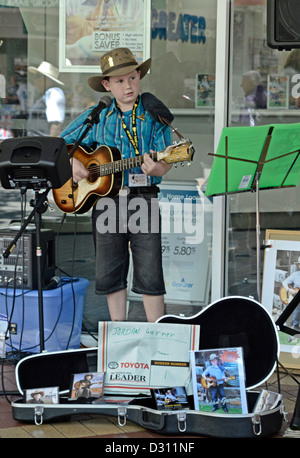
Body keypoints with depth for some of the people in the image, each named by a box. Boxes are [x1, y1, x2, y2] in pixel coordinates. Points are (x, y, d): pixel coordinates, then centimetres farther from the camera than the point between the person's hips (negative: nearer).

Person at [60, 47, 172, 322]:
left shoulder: (154, 116, 2)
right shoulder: (96, 117, 9)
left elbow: (166, 161, -5)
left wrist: (156, 168, -27)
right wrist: (72, 162, -2)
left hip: (143, 198, -3)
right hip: (105, 199, 3)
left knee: (149, 273, -4)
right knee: (109, 272, 8)